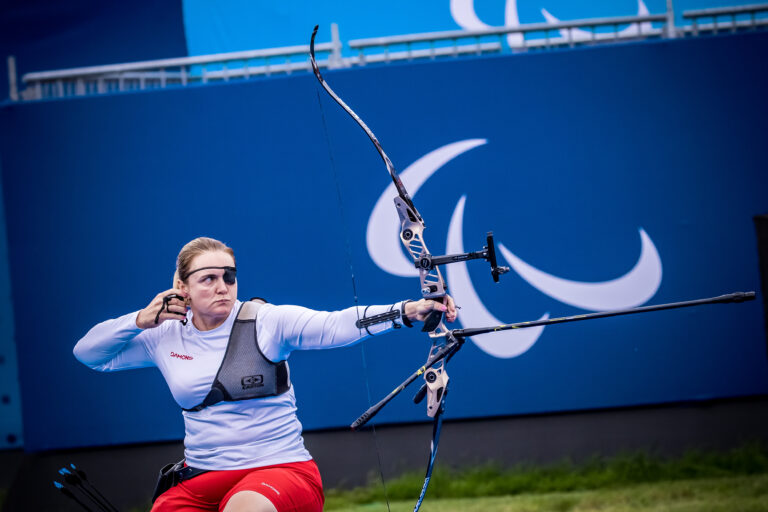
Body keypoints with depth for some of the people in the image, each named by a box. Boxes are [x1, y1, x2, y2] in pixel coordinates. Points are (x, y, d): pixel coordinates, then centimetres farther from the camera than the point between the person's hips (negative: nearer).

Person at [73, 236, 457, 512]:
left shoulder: (267, 322, -4)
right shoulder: (166, 337, 7)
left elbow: (336, 325, -18)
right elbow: (88, 352, 16)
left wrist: (406, 312, -34)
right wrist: (140, 321, -1)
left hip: (281, 468, -5)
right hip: (202, 480, 5)